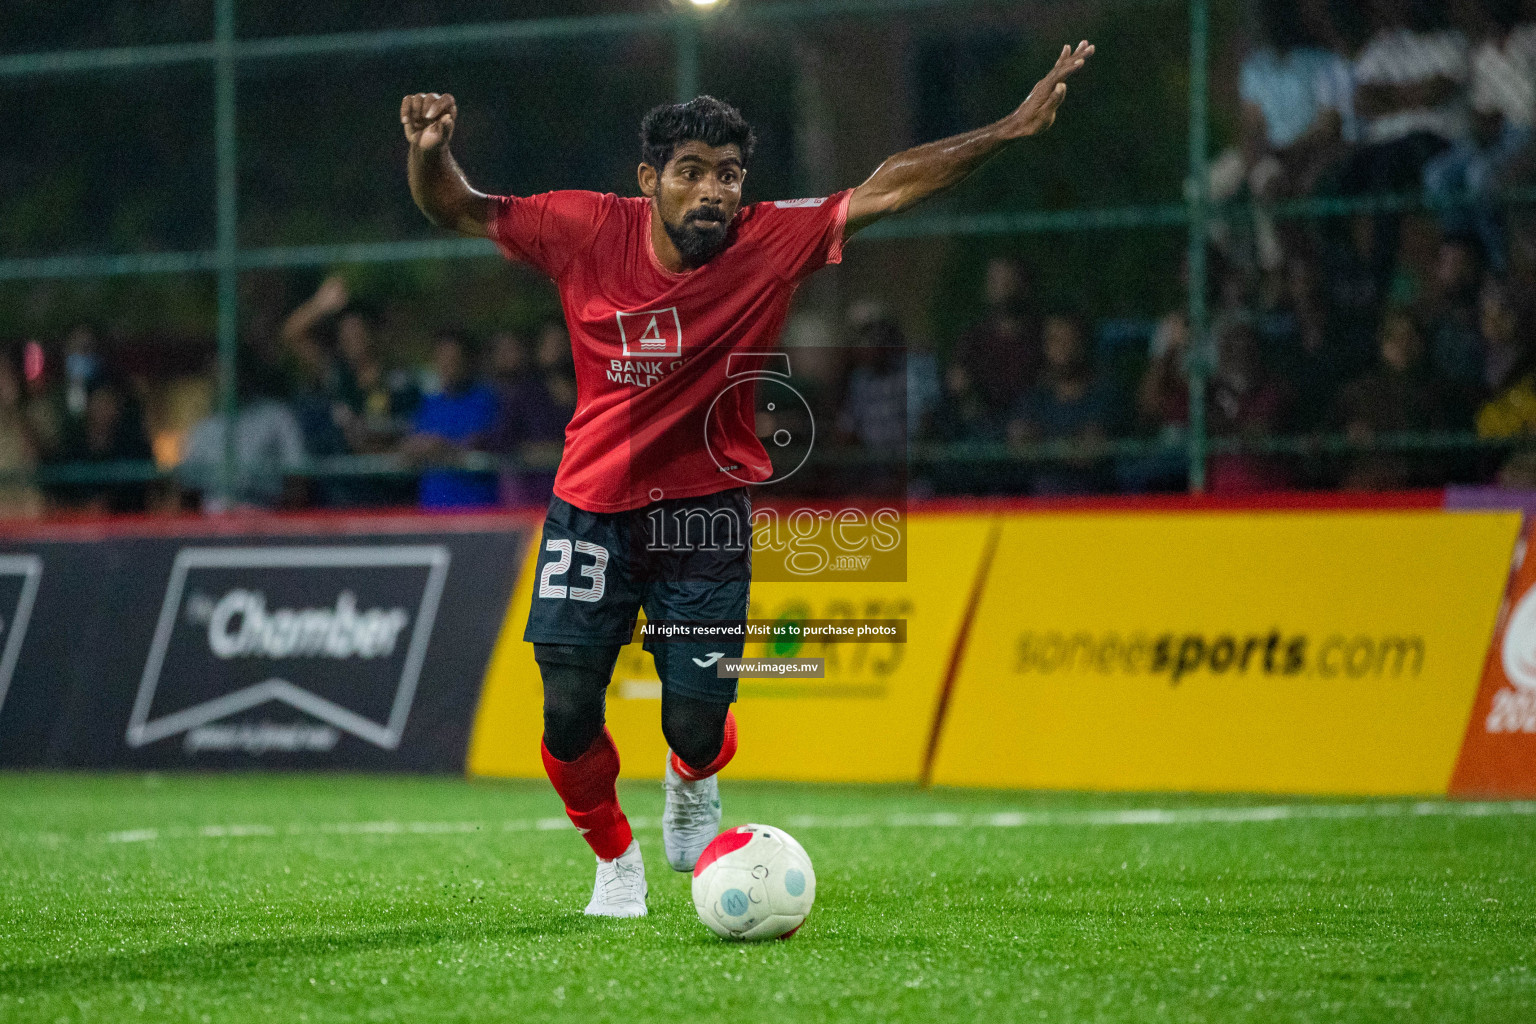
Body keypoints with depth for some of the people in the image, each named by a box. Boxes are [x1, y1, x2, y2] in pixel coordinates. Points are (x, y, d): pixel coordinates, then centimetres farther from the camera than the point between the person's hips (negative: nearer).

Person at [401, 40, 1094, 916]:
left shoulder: (771, 243, -12)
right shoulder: (588, 233, -12)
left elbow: (886, 189, -14)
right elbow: (460, 212, -3)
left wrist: (1011, 130, -19)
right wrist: (430, 152, -24)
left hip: (707, 509, 0)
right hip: (595, 505, 0)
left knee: (697, 726, -4)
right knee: (570, 714, -6)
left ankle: (693, 780, 36)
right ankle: (615, 856, 24)